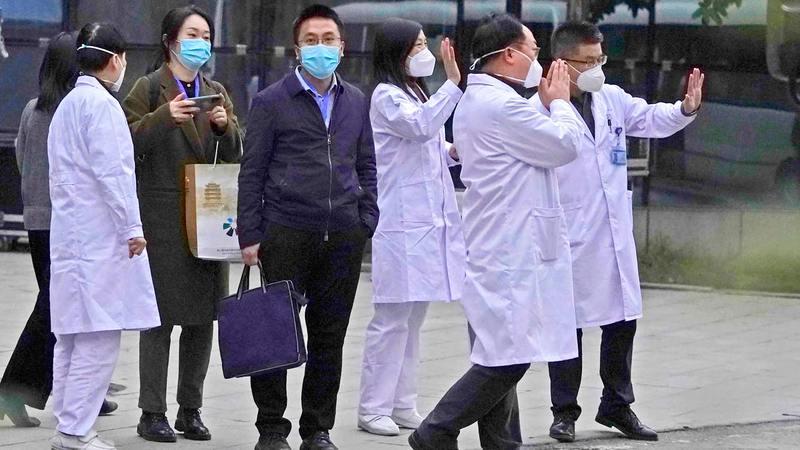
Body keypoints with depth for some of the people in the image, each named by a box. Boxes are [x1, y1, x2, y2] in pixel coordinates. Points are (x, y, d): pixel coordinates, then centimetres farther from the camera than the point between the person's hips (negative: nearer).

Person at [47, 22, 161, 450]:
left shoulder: (67, 104, 19)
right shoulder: (101, 104, -11)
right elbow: (111, 173, -18)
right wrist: (132, 228, -13)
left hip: (70, 235, 10)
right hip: (99, 238, -10)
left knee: (72, 336, 12)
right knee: (99, 336, -10)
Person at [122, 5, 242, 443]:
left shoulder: (216, 92, 17)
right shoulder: (149, 88, 1)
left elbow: (234, 156, 13)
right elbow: (128, 141, -9)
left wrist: (225, 125, -7)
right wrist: (164, 117, -22)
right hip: (162, 219, -5)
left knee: (203, 316, 6)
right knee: (160, 315, -5)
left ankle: (191, 409, 14)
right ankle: (152, 412, -1)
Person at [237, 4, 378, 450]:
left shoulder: (356, 102, 13)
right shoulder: (272, 102, 0)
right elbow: (252, 173, 0)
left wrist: (366, 222, 7)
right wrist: (250, 235, -5)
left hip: (343, 237, 4)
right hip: (286, 233, -4)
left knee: (330, 337, 7)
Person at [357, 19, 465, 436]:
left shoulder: (418, 94, 20)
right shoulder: (387, 97, -9)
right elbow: (421, 126, -27)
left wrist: (453, 152, 9)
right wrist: (452, 82, -28)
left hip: (429, 222, 9)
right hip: (401, 224, -9)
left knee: (412, 318, 11)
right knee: (393, 318, -7)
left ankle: (403, 405, 16)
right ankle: (373, 408, -2)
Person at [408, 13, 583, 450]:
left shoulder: (475, 100, 17)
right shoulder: (502, 105, -17)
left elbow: (540, 146, 25)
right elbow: (565, 145, -12)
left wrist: (548, 103, 16)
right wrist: (559, 102, 3)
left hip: (499, 248, 11)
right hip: (511, 251, -11)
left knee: (501, 358, 12)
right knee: (506, 358, -11)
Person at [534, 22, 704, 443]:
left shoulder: (613, 99, 5)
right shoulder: (541, 108, -15)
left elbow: (650, 119, 16)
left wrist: (685, 108, -1)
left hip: (615, 236, 6)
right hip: (570, 240, -6)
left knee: (622, 321, 12)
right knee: (568, 325, 5)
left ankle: (617, 405, 26)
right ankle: (564, 412, 18)